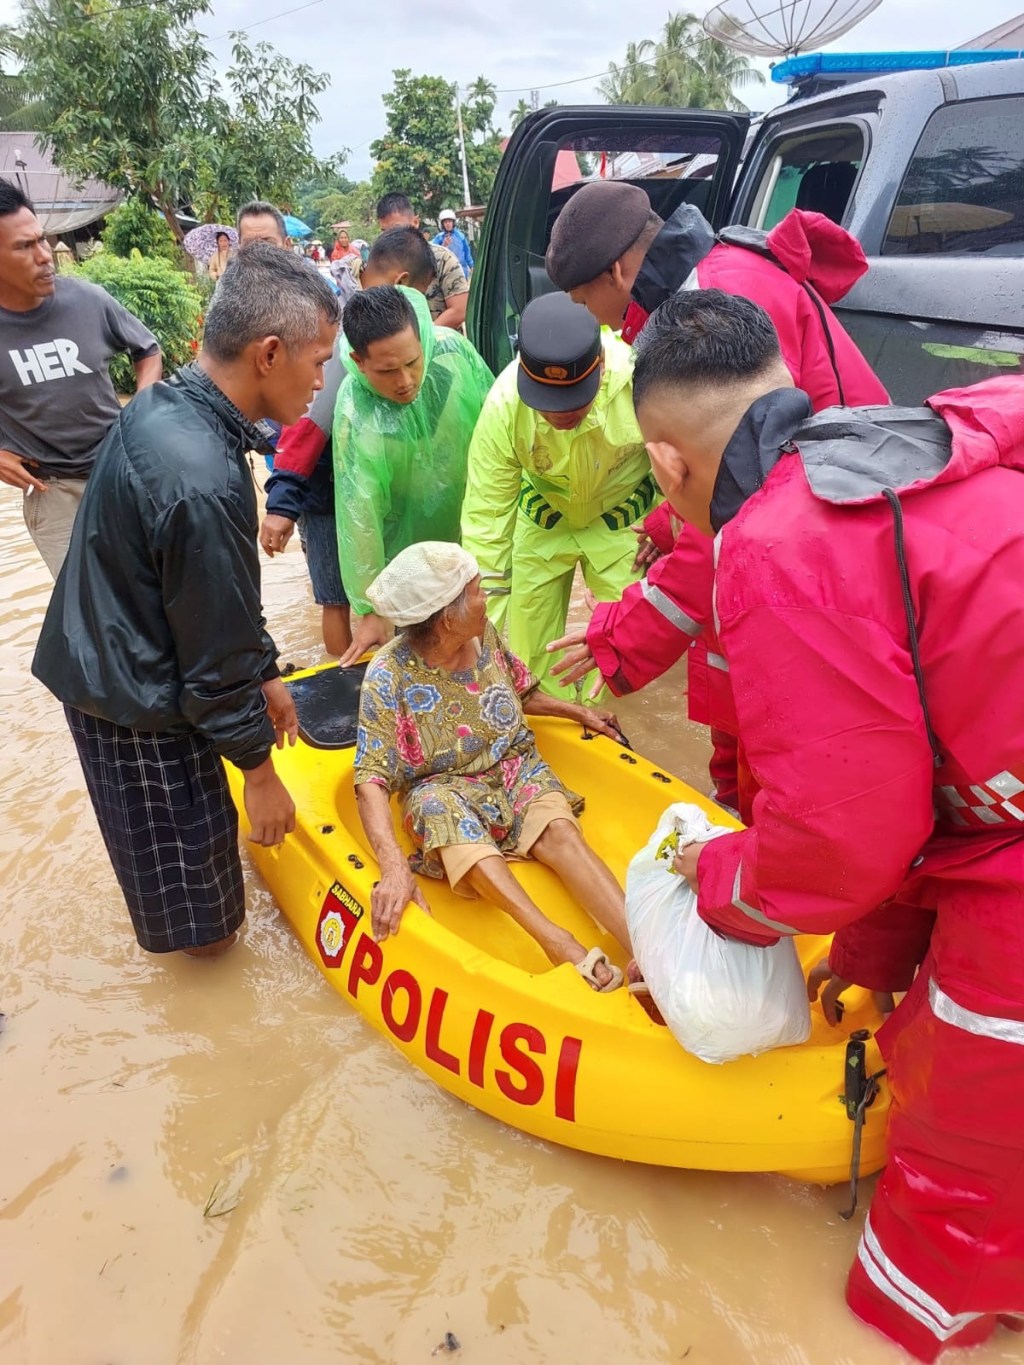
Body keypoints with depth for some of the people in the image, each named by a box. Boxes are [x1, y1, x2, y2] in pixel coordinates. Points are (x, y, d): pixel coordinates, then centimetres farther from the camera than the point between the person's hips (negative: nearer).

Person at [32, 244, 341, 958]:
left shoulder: (164, 406, -2)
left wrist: (266, 673, 14)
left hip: (104, 659, 9)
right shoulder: (202, 484, -33)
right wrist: (261, 772, -10)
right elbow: (216, 659, -24)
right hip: (136, 706, -9)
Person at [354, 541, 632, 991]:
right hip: (444, 789, -4)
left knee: (560, 832, -27)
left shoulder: (485, 635, -2)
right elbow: (372, 781, -24)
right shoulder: (390, 676, -18)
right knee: (440, 810, -38)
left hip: (513, 767, 4)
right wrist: (395, 867, -38)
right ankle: (564, 947, -49)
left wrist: (579, 712, 10)